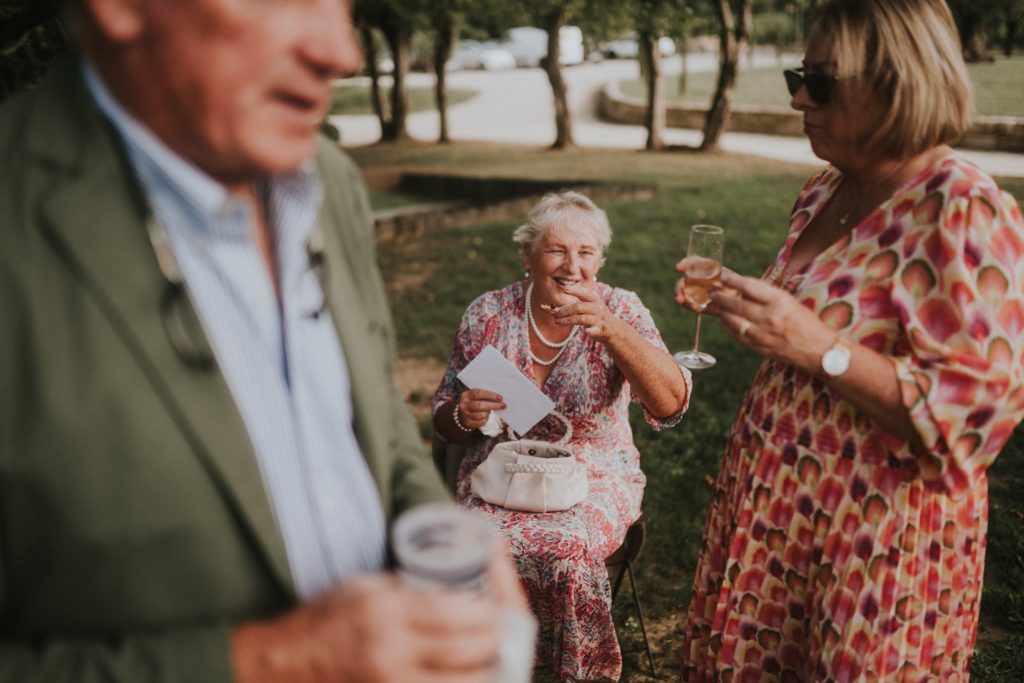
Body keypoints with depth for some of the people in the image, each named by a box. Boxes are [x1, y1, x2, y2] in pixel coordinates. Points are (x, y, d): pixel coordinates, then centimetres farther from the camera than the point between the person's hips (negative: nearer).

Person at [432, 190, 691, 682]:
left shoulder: (619, 310, -5)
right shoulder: (486, 315, -1)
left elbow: (671, 404, -20)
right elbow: (444, 421, 8)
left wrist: (610, 330, -33)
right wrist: (464, 415, -16)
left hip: (596, 477, -1)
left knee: (570, 548, -30)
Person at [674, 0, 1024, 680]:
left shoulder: (966, 215, -20)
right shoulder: (828, 188, 5)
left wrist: (820, 349, -29)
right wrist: (741, 301, 6)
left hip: (876, 530, -8)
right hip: (779, 500, 8)